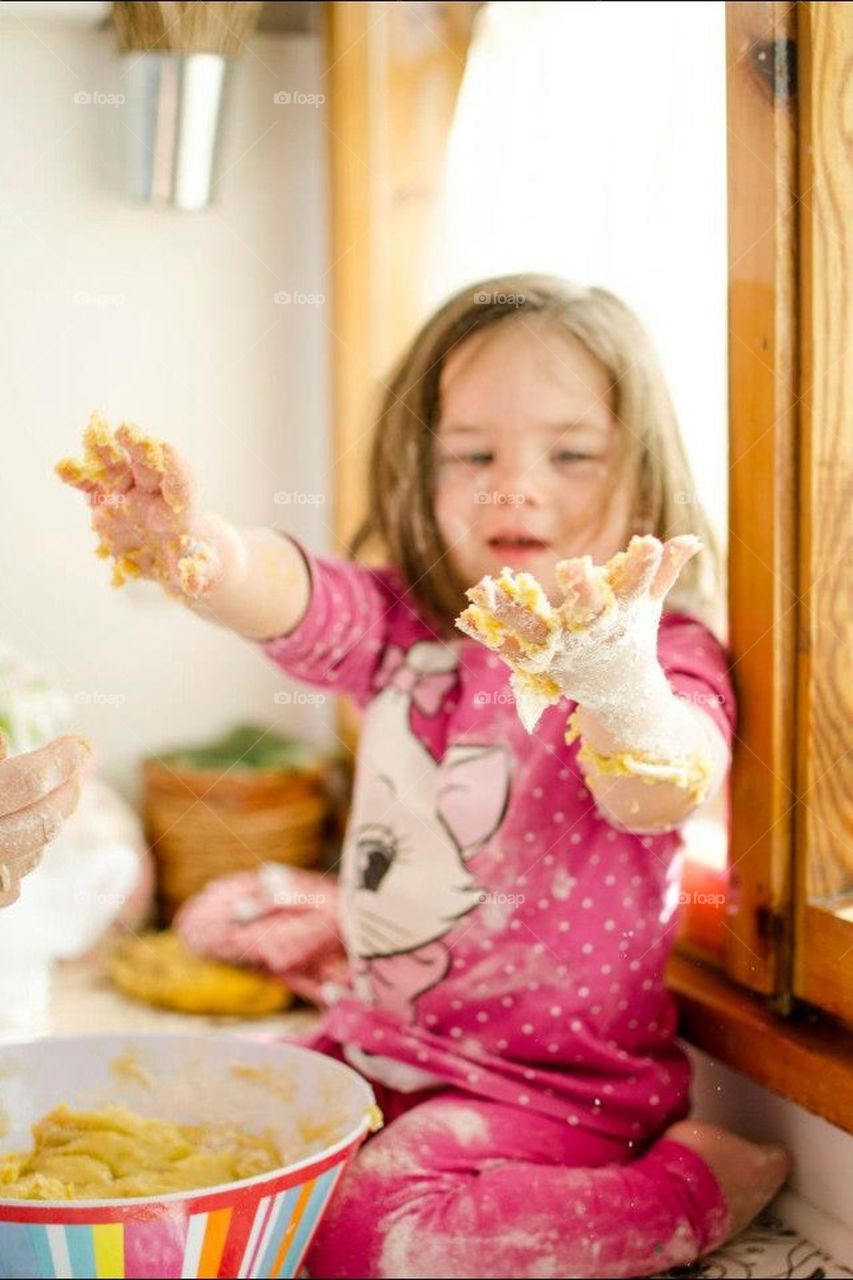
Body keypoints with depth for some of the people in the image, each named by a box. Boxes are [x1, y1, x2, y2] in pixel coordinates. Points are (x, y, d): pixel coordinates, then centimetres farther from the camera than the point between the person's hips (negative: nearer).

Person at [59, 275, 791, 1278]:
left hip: (555, 1082, -6)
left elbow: (659, 797, -36)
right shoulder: (402, 629, 2)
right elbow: (288, 599, -18)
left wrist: (618, 687, -60)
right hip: (375, 1043, 6)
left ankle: (697, 1188, -7)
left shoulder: (664, 658, -14)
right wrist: (192, 551, -43)